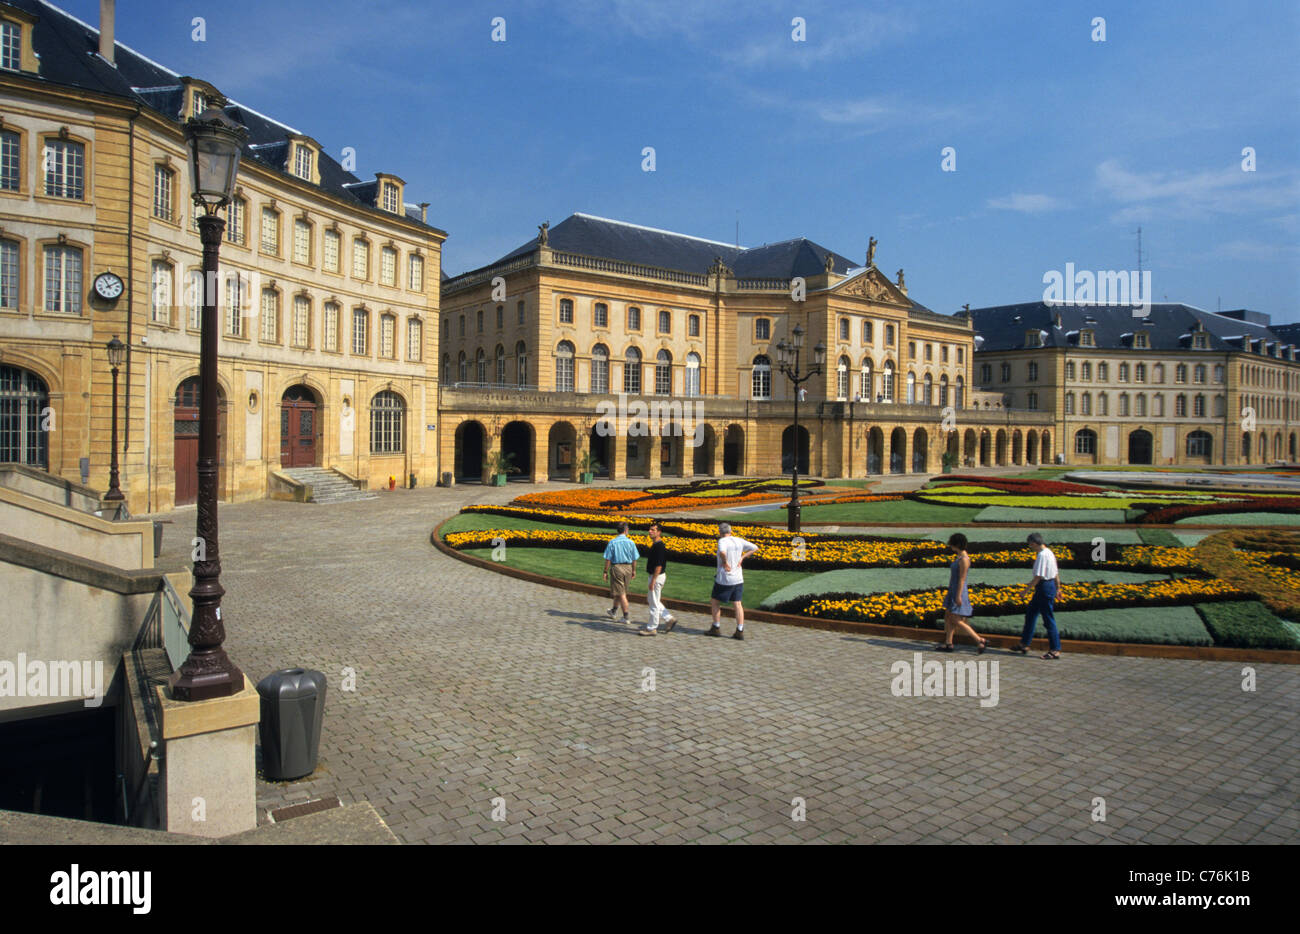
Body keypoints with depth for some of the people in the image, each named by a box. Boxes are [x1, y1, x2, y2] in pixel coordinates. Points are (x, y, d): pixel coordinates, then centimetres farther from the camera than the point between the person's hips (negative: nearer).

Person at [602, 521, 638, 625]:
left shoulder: (612, 542, -11)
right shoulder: (631, 542, -3)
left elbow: (608, 559, -10)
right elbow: (634, 559, 4)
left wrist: (605, 571, -1)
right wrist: (633, 571, 16)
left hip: (616, 567, -4)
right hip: (628, 568, 4)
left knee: (621, 593, 1)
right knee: (621, 591, 19)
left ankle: (626, 616, 0)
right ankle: (614, 611, 36)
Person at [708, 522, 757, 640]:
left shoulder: (722, 541, -15)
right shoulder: (739, 541, 5)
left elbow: (722, 552, -37)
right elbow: (755, 548, 12)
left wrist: (725, 562, -20)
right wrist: (742, 557, 5)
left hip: (724, 579, -6)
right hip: (738, 579, 6)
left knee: (715, 601, 11)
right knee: (737, 604, 9)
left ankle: (716, 628, 16)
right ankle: (740, 631, 7)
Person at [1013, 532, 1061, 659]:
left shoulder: (1042, 555, -20)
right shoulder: (1049, 552, 11)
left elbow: (1038, 577, -22)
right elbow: (1056, 573, 18)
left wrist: (1026, 589, -14)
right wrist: (1058, 588, 27)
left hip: (1045, 587, -11)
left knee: (1049, 619, -3)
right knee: (1031, 614, 16)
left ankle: (1055, 650, 5)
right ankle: (1024, 644, 22)